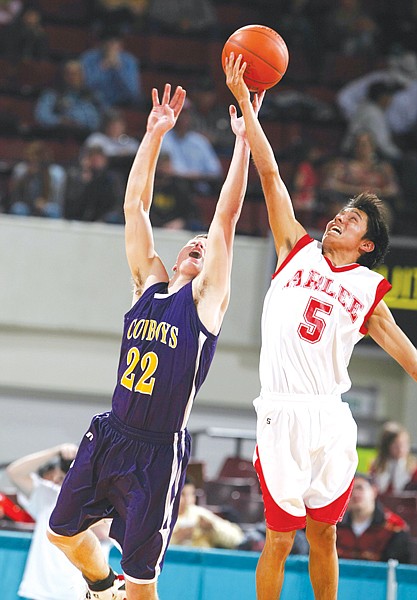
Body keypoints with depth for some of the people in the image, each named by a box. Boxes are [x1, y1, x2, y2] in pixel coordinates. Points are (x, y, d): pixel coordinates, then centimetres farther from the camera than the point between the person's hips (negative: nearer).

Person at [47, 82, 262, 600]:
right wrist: (155, 133, 6)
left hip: (158, 453, -5)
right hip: (108, 435, 6)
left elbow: (226, 217, -8)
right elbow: (135, 206, 8)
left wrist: (243, 139, -9)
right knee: (62, 532, 18)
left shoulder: (206, 298, -2)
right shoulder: (149, 285, 9)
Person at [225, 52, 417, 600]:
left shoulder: (368, 289, 12)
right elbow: (270, 174, 6)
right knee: (280, 536, -2)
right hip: (283, 413, -2)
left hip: (332, 416, 2)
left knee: (323, 534, 10)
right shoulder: (298, 250, 10)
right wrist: (245, 104, 2)